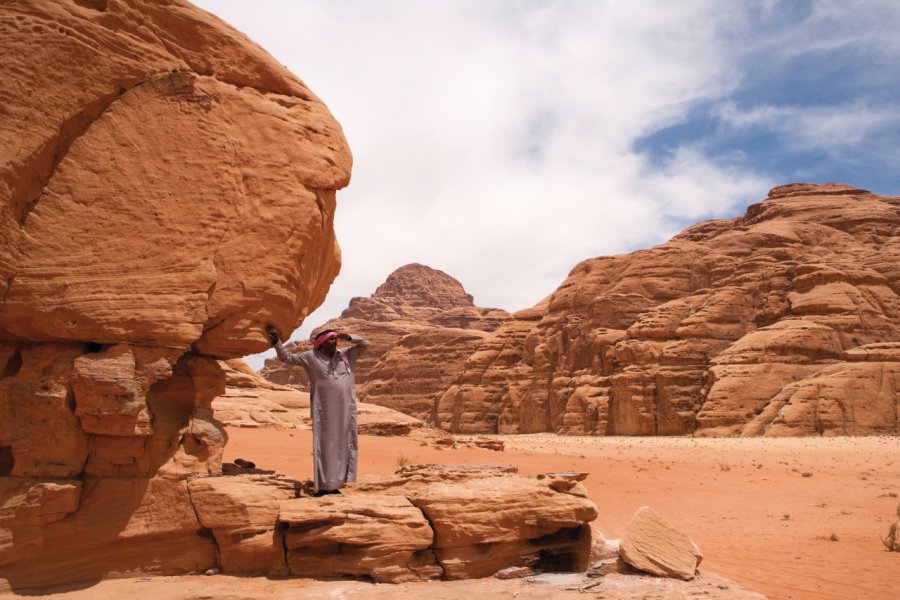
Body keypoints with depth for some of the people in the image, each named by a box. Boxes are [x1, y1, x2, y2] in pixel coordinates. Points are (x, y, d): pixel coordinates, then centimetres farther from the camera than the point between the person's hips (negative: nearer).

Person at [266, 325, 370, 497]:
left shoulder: (347, 355, 10)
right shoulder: (311, 357, 2)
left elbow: (365, 344, 15)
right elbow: (286, 357, 6)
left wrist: (348, 337, 0)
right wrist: (276, 340, -6)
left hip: (346, 411, 4)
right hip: (324, 411, -4)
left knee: (342, 446, 8)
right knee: (324, 446, -2)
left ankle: (334, 485, 17)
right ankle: (323, 486, 2)